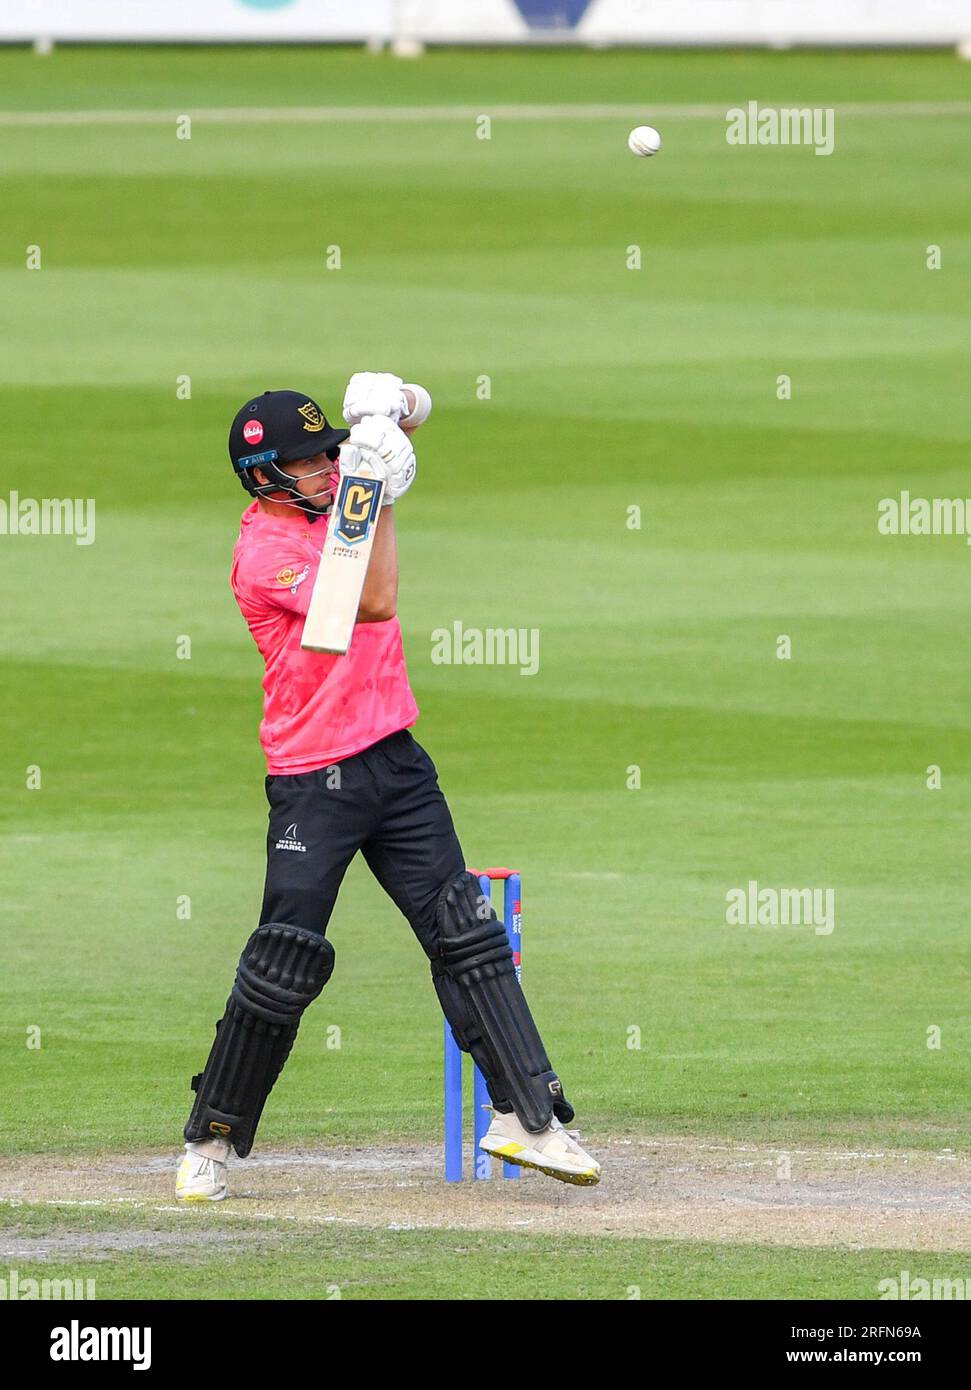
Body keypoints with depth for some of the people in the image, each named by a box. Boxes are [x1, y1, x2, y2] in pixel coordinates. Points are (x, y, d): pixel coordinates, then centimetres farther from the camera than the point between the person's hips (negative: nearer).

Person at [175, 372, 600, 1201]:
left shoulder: (329, 502, 7)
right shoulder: (264, 553, -16)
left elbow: (412, 412, 15)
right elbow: (374, 604, -26)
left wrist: (396, 412, -8)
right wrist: (381, 498, -22)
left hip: (395, 761, 7)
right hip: (315, 782, -7)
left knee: (467, 937, -1)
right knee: (284, 967, -7)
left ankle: (527, 1115, -2)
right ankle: (212, 1140, 8)